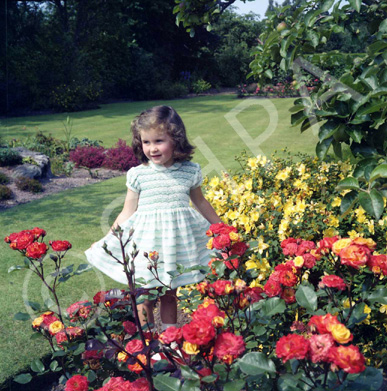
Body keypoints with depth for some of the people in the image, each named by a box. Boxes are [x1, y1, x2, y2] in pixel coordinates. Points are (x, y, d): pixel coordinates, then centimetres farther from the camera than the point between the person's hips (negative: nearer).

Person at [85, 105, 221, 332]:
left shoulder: (190, 171, -1)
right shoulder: (138, 174, -7)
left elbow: (200, 202, 17)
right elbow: (127, 213, 1)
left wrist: (220, 227, 24)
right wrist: (107, 242, -1)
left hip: (177, 241, 1)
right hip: (146, 242, -1)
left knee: (170, 295, 15)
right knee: (145, 298, 7)